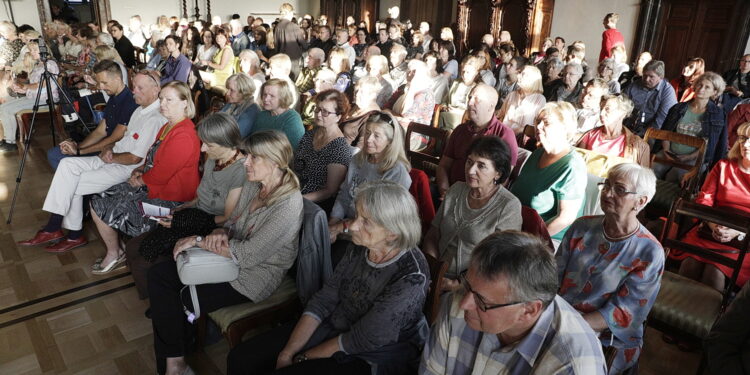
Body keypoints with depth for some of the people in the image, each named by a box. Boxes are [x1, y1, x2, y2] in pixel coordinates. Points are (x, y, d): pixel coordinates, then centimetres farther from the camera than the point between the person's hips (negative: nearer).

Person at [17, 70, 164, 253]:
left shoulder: (154, 119, -23)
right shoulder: (141, 109, 11)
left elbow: (135, 158, -22)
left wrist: (111, 157, -6)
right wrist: (109, 148, 1)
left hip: (128, 169, -10)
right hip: (114, 159, 10)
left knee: (73, 185, -10)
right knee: (67, 164, -2)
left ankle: (75, 235, 7)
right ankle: (54, 227, -1)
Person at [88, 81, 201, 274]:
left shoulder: (184, 137, -27)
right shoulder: (168, 127, 8)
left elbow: (159, 176, -25)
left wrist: (141, 180, -7)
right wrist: (140, 170, 3)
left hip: (168, 200, -10)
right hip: (150, 185, 10)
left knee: (102, 208, -3)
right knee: (97, 202, 10)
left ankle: (114, 254, 21)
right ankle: (115, 252, 21)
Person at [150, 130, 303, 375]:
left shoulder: (288, 205, -26)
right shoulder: (251, 186, 0)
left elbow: (248, 254, -26)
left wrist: (199, 241, -17)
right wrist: (220, 233, -12)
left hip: (254, 276, -8)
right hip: (230, 259, 8)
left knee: (176, 301, -12)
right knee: (158, 274, -2)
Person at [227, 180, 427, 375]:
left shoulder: (411, 276, -28)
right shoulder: (359, 248, -7)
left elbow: (362, 340, -23)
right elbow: (324, 299, -2)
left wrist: (301, 358, -13)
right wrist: (287, 353, -10)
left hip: (371, 357, -6)